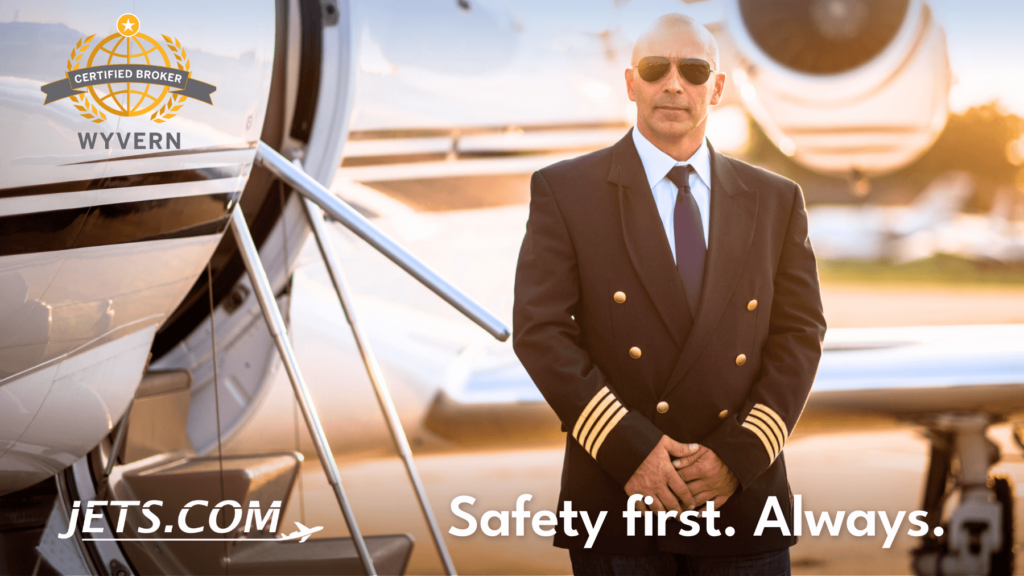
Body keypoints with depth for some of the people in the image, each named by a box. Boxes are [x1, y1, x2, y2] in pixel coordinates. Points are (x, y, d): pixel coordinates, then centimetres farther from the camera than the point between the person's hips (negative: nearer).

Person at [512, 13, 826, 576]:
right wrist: (629, 449, -14)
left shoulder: (776, 200, 9)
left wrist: (740, 452, -9)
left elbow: (800, 333, 4)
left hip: (743, 501, 2)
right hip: (616, 504, -2)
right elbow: (539, 330, -6)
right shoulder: (563, 190, 1)